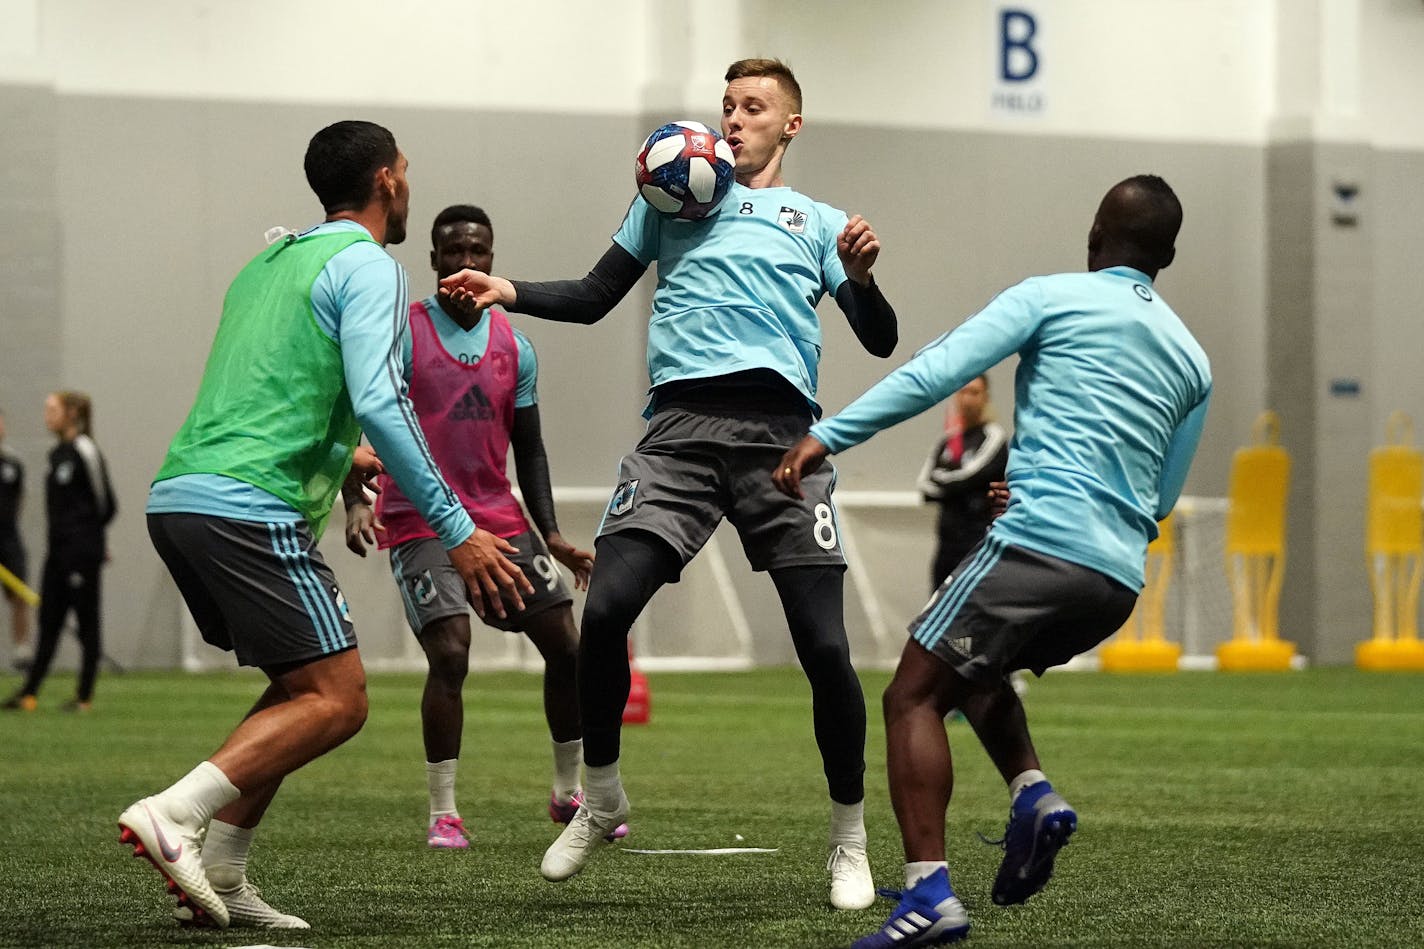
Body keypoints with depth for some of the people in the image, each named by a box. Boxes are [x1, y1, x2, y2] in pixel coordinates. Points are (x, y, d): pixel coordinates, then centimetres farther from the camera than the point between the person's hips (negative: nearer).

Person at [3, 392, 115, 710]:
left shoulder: (84, 451, -12)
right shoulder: (58, 453, 13)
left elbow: (105, 503, -10)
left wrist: (87, 533, 3)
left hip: (82, 551, -9)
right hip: (59, 550, 9)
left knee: (86, 622, -1)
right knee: (48, 621, 7)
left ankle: (84, 696, 4)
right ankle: (30, 692, 7)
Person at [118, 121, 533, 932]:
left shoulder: (268, 264, 24)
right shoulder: (367, 266, -3)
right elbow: (379, 403, -15)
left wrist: (337, 456, 47)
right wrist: (456, 530, -14)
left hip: (178, 498, 9)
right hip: (251, 508, -9)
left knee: (302, 689, 17)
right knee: (338, 700, -8)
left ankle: (219, 881, 8)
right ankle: (173, 813, -21)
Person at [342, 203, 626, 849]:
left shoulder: (514, 348, 8)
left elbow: (528, 448, 14)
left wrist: (550, 535, 5)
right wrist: (355, 503, -24)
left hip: (498, 519, 5)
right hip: (419, 523, -5)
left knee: (567, 645, 3)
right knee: (450, 654, -19)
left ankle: (569, 793, 20)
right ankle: (442, 813, -8)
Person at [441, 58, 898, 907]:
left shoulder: (819, 223, 19)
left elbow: (881, 340, 11)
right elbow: (594, 299, 24)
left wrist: (859, 277, -10)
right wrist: (512, 293, 6)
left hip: (782, 432, -1)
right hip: (682, 427, 1)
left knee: (824, 646, -9)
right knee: (604, 610, -15)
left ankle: (850, 840, 9)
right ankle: (602, 798, 7)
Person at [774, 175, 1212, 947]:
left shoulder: (1052, 298, 5)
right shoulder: (1191, 361, 20)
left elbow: (935, 371, -6)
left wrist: (829, 435, -8)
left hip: (1040, 541, -7)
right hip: (1119, 579, 7)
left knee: (913, 695, -2)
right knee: (968, 670, 30)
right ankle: (1033, 794, 4)